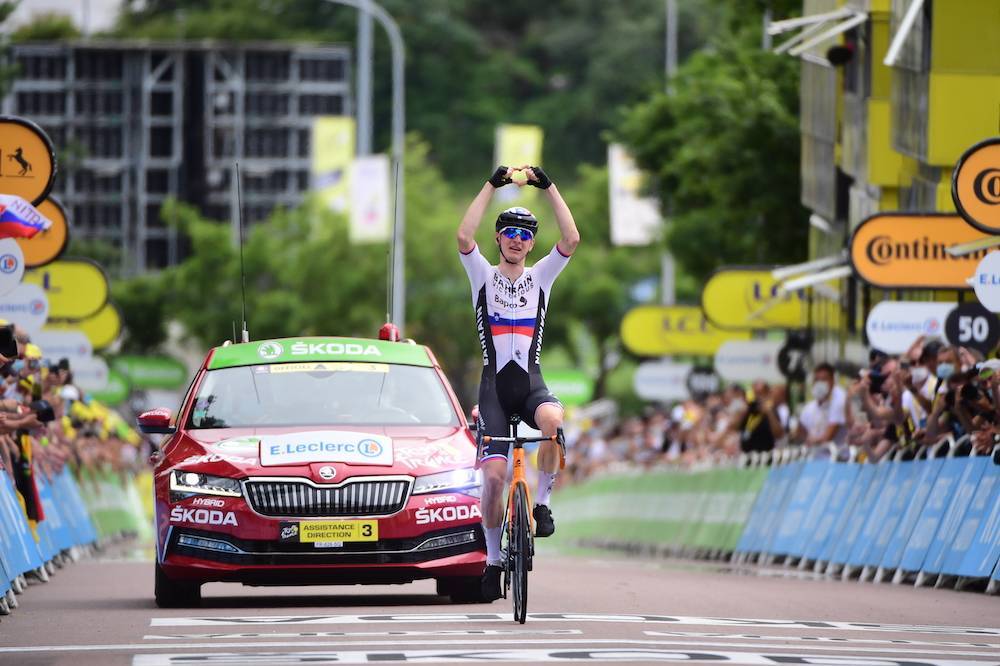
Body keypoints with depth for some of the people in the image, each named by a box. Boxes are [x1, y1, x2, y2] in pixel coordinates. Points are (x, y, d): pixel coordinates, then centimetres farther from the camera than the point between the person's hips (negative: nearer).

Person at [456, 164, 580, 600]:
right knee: (494, 474, -10)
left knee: (553, 419, -36)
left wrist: (548, 187, -8)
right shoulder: (483, 275, 7)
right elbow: (464, 237, -12)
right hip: (495, 384, 0)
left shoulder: (540, 277, 10)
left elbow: (572, 239, -5)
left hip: (531, 382, 0)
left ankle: (541, 501, -16)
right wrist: (492, 185, -14)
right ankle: (493, 560, 5)